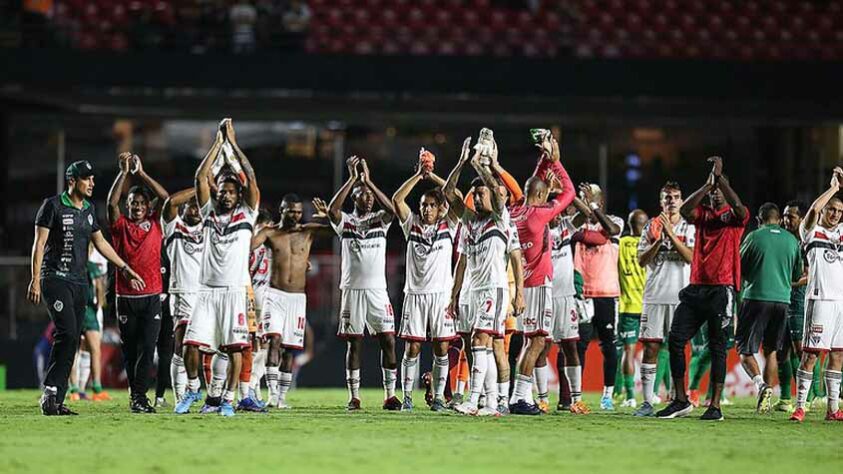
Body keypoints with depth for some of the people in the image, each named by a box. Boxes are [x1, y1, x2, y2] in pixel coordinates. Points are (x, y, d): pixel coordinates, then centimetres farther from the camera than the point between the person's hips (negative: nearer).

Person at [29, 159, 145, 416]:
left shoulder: (89, 209, 14)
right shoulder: (53, 206, -6)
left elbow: (100, 242, 23)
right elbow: (39, 244, -7)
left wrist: (125, 268, 21)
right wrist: (35, 280, -13)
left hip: (79, 283, 7)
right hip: (55, 278, -7)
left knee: (71, 341, 2)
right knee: (67, 333, -20)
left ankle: (56, 401, 4)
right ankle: (50, 391, -13)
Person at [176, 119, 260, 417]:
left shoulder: (246, 214, 8)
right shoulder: (209, 213, 13)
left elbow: (251, 178, 0)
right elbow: (201, 177, 7)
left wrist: (233, 142, 2)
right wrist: (218, 142, 8)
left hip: (234, 290, -2)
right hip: (208, 289, 2)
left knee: (234, 347, -4)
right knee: (192, 343, -4)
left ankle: (228, 399, 4)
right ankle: (193, 389, 16)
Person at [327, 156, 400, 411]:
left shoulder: (380, 220, 9)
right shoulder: (345, 222, 6)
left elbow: (391, 209, -12)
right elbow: (332, 209, -15)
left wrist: (368, 180, -14)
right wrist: (353, 178, -17)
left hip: (377, 289, 1)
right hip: (352, 289, -1)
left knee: (388, 341, -4)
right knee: (354, 343, 1)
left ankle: (390, 395, 0)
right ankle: (354, 397, 4)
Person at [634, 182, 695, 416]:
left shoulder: (690, 228, 6)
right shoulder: (651, 226, 11)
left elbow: (691, 257, -8)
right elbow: (642, 260, 4)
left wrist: (671, 234, -14)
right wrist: (658, 240, -9)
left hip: (681, 296, -1)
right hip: (654, 295, 1)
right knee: (650, 347, -3)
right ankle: (647, 402, -1)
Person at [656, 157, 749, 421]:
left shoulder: (734, 216, 3)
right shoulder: (702, 213, 14)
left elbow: (738, 207, -21)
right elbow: (684, 210, -7)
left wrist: (720, 177, -19)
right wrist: (708, 183, -13)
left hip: (722, 288, -5)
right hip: (696, 287, 5)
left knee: (717, 347, -2)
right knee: (675, 340, 0)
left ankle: (715, 406, 2)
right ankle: (680, 400, 8)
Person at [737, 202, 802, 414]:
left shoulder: (754, 237, -3)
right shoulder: (792, 241, 9)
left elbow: (739, 269, 4)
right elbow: (797, 275, 17)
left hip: (756, 298, -4)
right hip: (782, 300, 4)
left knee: (745, 351, 3)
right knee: (771, 351, 15)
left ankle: (760, 383, -21)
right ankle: (767, 396, 9)